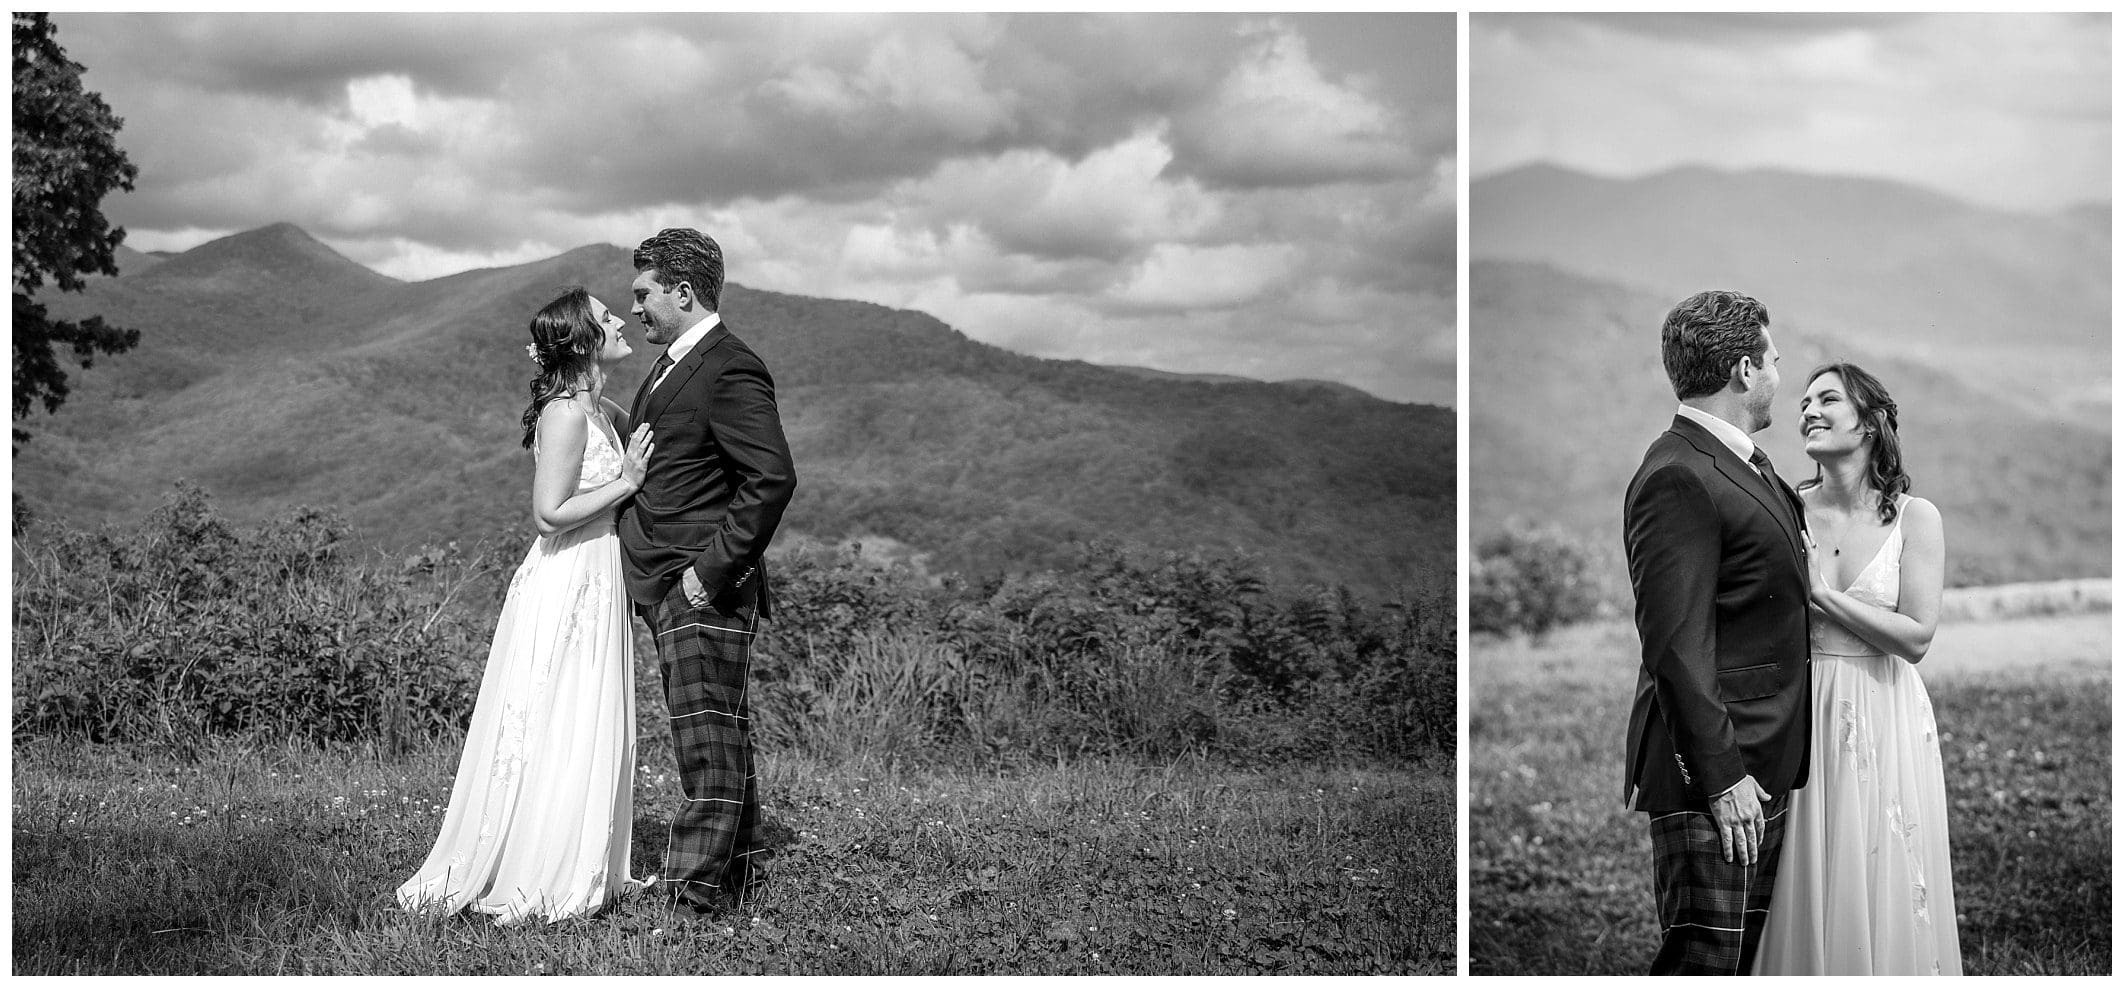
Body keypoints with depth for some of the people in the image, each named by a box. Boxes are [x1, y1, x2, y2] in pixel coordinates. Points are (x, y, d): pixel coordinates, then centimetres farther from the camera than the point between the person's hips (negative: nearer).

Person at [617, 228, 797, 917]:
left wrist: (713, 569, -21)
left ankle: (693, 899, -2)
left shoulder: (729, 372, -15)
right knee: (722, 739, 18)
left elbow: (773, 479, -23)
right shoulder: (676, 365, 16)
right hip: (667, 587, 10)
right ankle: (740, 872, 29)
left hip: (703, 589, -10)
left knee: (707, 747, -5)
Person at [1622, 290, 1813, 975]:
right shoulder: (1677, 478, -17)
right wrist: (1721, 775, -21)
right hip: (1714, 772, -10)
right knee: (1703, 962, -6)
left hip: (1760, 770, 10)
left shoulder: (1749, 465, 16)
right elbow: (1676, 643, -21)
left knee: (1741, 958, 14)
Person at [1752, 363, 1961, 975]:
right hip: (1801, 716, 1)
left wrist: (1818, 594, -12)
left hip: (1884, 720, -1)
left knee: (1883, 894, 4)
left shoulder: (1915, 518, -3)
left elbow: (1916, 637, -10)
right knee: (1805, 894, 5)